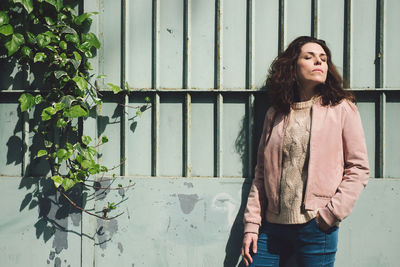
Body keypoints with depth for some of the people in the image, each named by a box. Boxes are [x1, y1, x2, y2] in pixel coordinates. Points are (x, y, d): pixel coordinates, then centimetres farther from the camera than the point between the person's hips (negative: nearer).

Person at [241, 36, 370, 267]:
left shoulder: (342, 109, 1)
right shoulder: (275, 115, 10)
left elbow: (359, 169, -1)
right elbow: (261, 174, 12)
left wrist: (331, 213, -10)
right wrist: (251, 224, 5)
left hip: (317, 229, -3)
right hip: (272, 227, 3)